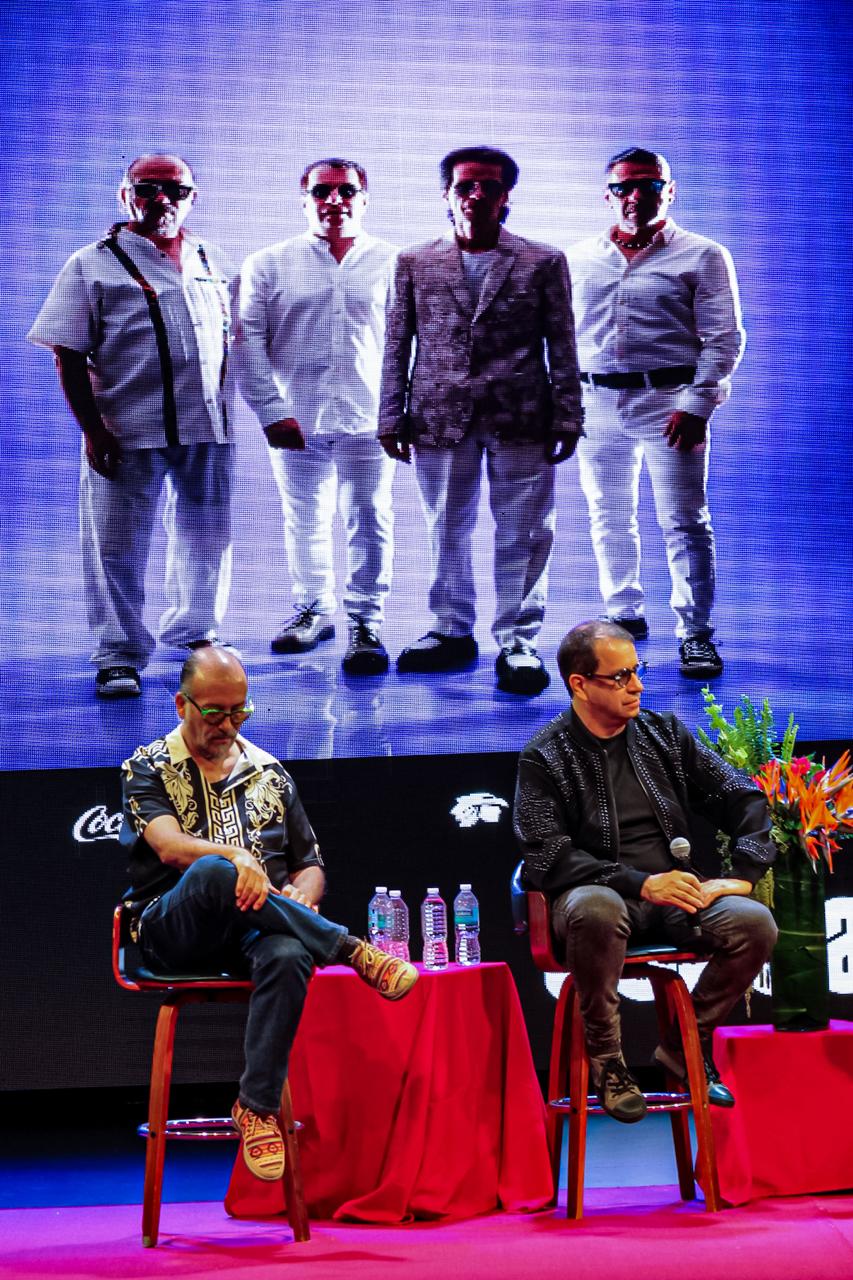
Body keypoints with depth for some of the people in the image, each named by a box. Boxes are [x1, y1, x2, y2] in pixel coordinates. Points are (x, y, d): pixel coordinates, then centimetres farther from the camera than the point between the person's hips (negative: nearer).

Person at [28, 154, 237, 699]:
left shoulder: (213, 262, 13)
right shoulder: (94, 264, -1)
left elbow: (232, 340, 20)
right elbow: (68, 356, -5)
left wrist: (224, 405, 12)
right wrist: (93, 429, -12)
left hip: (209, 429, 4)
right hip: (127, 432, -4)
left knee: (206, 539, 13)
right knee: (118, 547, 0)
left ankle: (196, 632, 32)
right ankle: (119, 655, 11)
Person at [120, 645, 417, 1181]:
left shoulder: (269, 773, 21)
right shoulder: (148, 768, 10)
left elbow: (310, 865, 22)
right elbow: (168, 845, -11)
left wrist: (301, 896, -4)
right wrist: (237, 857, -31)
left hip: (259, 928, 2)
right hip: (176, 931, -2)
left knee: (288, 956, -36)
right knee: (210, 874, -38)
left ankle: (258, 1106, -31)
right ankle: (354, 951, -32)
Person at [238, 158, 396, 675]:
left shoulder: (391, 264, 4)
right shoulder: (269, 265, 5)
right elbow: (249, 341, 1)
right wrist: (271, 412, -6)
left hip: (368, 420, -1)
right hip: (296, 420, 1)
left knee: (369, 522, -1)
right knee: (305, 522, 11)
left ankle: (367, 623, 8)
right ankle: (314, 609, 26)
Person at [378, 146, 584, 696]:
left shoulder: (544, 262, 5)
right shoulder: (415, 264, 10)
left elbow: (562, 346, 4)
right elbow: (397, 346, 10)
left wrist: (567, 418, -1)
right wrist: (392, 418, 5)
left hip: (520, 419, -2)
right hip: (440, 418, 2)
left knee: (523, 535, 0)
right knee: (446, 532, 8)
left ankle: (518, 642, 7)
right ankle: (453, 633, 20)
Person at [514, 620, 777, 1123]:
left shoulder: (665, 734, 11)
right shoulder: (545, 757, -1)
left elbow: (743, 797, 12)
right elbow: (547, 859, -12)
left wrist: (744, 874, -5)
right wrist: (642, 884, -21)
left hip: (675, 892, 4)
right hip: (600, 892, -4)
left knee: (754, 922, -24)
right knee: (595, 909, -40)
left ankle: (685, 1044, 1)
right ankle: (606, 1058, -16)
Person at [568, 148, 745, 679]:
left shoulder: (702, 256, 1)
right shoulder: (581, 259, 14)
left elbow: (724, 339, -3)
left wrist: (696, 405, -13)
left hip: (668, 401, -4)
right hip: (598, 403, 4)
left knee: (685, 523, -5)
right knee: (609, 520, 11)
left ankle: (696, 633, 1)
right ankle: (625, 615, 25)